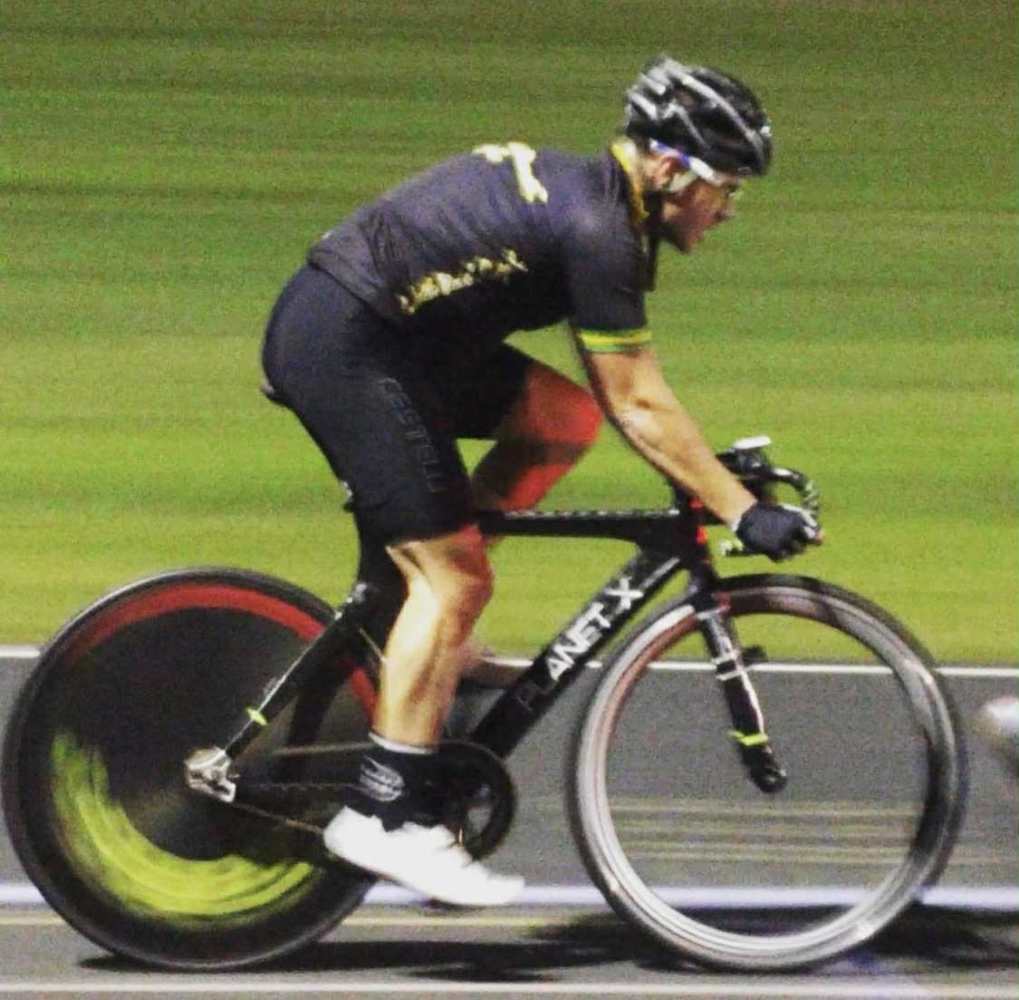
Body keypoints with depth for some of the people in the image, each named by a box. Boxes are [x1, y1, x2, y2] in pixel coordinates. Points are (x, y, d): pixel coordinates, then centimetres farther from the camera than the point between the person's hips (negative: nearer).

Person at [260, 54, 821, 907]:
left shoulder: (577, 192, 14)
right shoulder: (598, 231, -16)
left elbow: (617, 394, 24)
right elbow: (641, 405, -14)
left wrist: (702, 475, 24)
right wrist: (743, 512, -10)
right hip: (345, 349, -10)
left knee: (565, 416, 10)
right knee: (453, 578, -7)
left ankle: (430, 633, 13)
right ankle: (386, 817, -5)